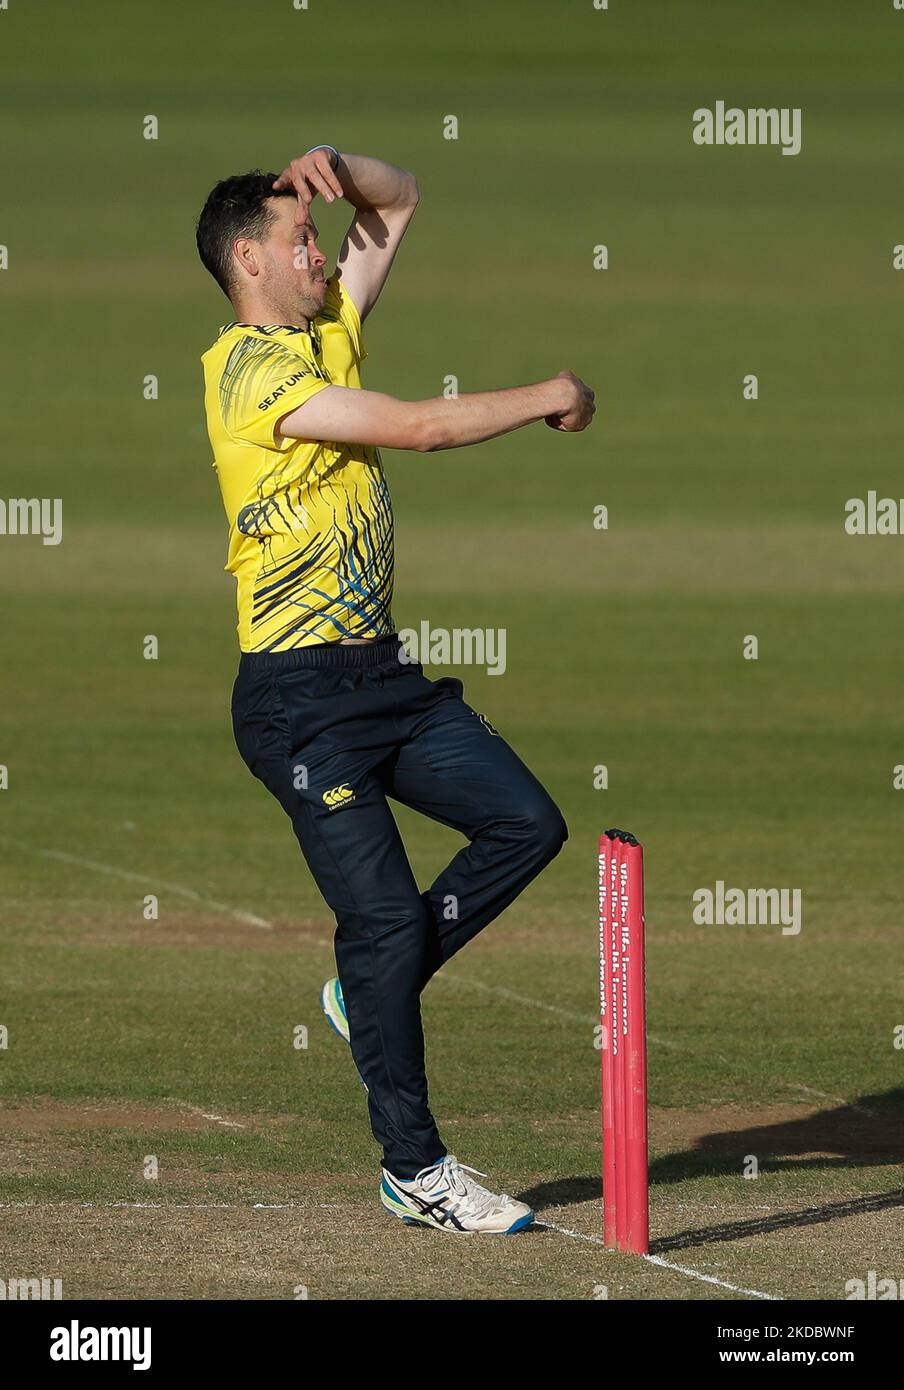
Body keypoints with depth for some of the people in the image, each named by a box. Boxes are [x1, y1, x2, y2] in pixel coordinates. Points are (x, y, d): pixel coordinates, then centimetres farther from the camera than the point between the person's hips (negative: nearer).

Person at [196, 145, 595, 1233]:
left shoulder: (329, 329, 13)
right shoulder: (248, 367, -14)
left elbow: (400, 202, 23)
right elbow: (416, 428, -19)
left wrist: (341, 169, 1)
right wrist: (548, 398, -7)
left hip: (383, 673, 9)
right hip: (299, 694, -9)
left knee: (527, 826, 2)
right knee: (386, 916, -9)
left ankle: (372, 992, 17)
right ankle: (414, 1170, -2)